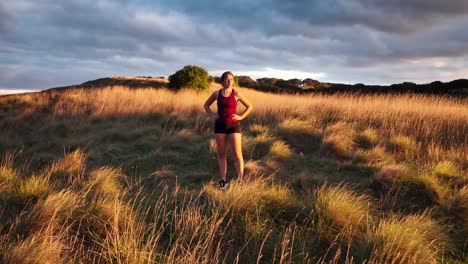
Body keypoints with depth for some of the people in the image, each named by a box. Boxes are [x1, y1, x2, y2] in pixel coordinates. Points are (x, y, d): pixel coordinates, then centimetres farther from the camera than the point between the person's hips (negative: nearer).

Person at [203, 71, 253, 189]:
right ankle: (223, 180, 15)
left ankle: (240, 181, 1)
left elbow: (249, 106, 4)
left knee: (237, 154, -4)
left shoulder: (236, 94, -5)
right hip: (220, 126, 2)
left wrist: (241, 117, -6)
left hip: (234, 126, -2)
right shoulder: (216, 93, 1)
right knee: (221, 154, 6)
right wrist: (212, 115, 3)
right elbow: (206, 105, 16)